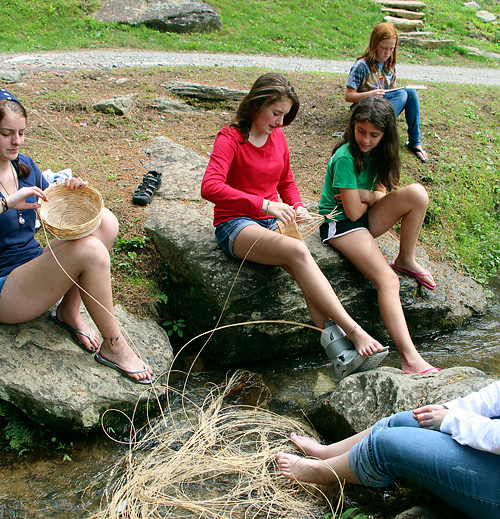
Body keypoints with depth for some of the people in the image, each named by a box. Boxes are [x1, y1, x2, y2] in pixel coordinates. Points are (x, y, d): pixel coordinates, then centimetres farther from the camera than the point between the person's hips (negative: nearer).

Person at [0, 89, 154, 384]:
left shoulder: (24, 166, 7)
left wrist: (71, 192, -6)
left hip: (37, 267, 8)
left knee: (105, 221, -11)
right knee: (90, 250, -30)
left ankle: (69, 312, -6)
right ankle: (113, 346, -14)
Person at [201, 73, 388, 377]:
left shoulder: (278, 137, 12)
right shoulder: (230, 138, -9)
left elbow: (287, 182, 25)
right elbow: (210, 186, -26)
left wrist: (297, 207, 2)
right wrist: (264, 205, -34)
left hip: (272, 223, 6)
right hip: (235, 225, -6)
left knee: (302, 270, -28)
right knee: (298, 251, -33)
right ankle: (354, 332, -34)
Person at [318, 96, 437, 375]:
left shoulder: (377, 152, 3)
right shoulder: (346, 157, -20)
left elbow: (381, 192, 8)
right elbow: (353, 213, -20)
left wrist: (364, 195, -13)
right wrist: (369, 198, 0)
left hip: (365, 219, 7)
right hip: (340, 224, -7)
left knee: (417, 193, -19)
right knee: (388, 280, -26)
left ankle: (406, 260, -2)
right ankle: (410, 360, -32)